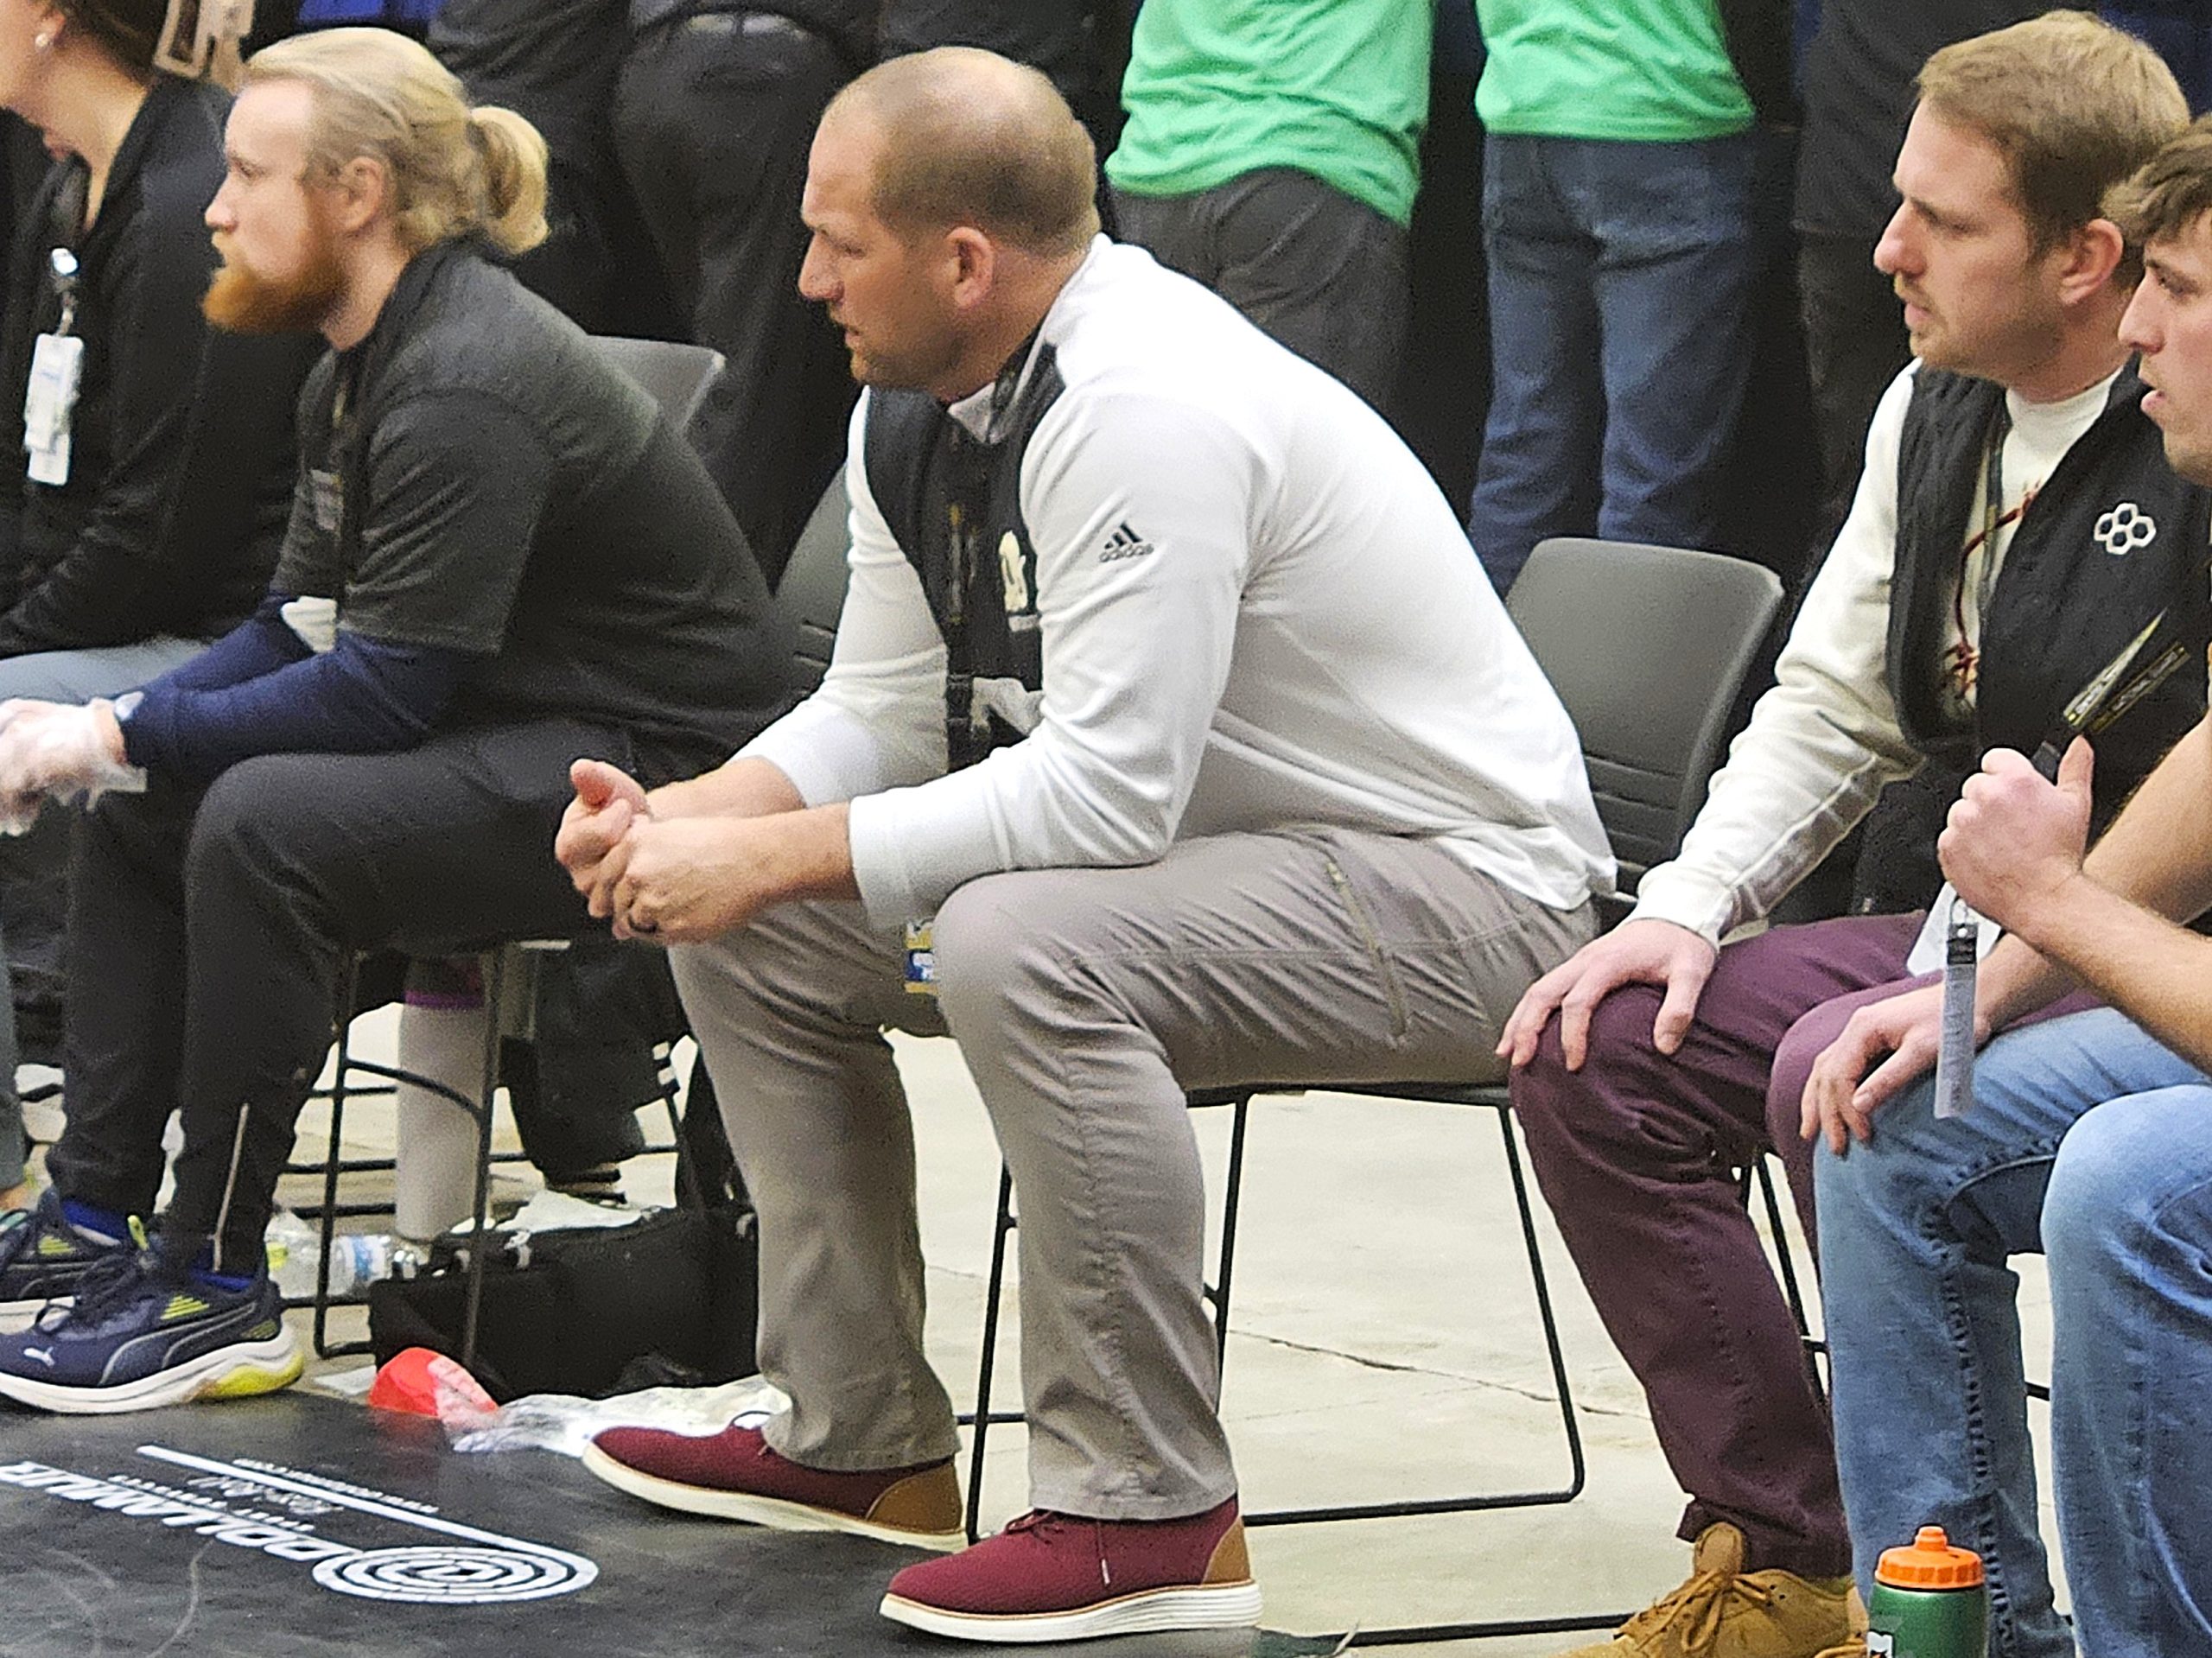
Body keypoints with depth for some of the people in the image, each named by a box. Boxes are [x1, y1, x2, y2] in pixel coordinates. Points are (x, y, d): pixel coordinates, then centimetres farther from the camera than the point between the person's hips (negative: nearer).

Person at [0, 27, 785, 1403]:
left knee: (266, 822, -29)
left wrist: (119, 736, -19)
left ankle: (218, 1291, -21)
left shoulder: (467, 386, -22)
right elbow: (299, 629, 12)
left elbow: (384, 691, -24)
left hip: (647, 768, -11)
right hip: (506, 741, 11)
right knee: (134, 802, 10)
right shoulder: (360, 370, 9)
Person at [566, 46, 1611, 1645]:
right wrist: (680, 822, -10)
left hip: (1456, 885, -10)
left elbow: (1105, 797, -31)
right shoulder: (916, 407, 3)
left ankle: (1152, 1514, -23)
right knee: (747, 930, 5)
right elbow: (885, 713, 9)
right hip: (1211, 840, 10)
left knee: (1022, 946, -35)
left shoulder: (1144, 413, -28)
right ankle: (859, 1445, 14)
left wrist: (767, 858, -26)